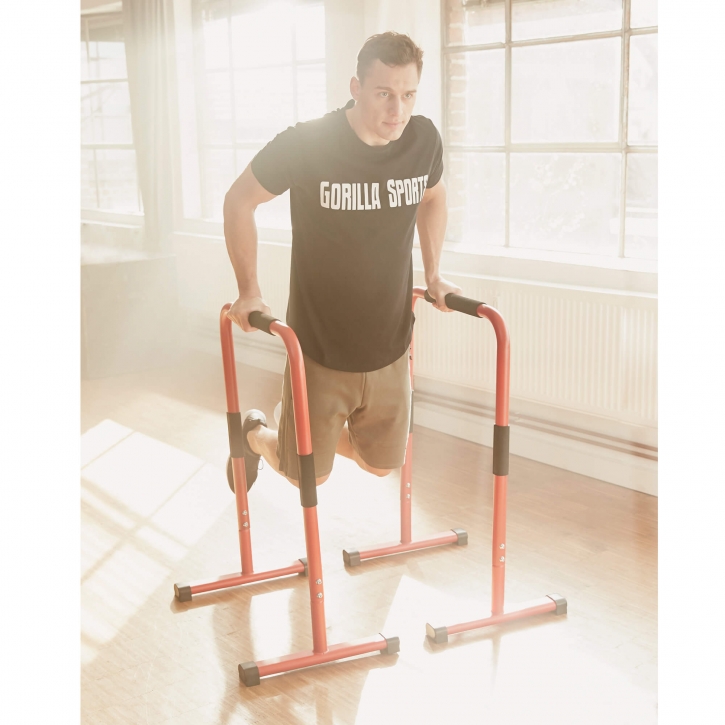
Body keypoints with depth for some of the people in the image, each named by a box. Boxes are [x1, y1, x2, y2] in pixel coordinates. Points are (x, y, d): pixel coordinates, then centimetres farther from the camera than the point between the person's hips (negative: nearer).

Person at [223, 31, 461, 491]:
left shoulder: (424, 140, -7)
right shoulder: (307, 144, -20)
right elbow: (240, 201, -5)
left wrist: (433, 275, 13)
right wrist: (249, 292, -4)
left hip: (389, 348, 4)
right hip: (320, 348, -4)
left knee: (381, 463, 17)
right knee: (308, 475, 10)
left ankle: (325, 433, 47)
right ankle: (256, 434, 42)